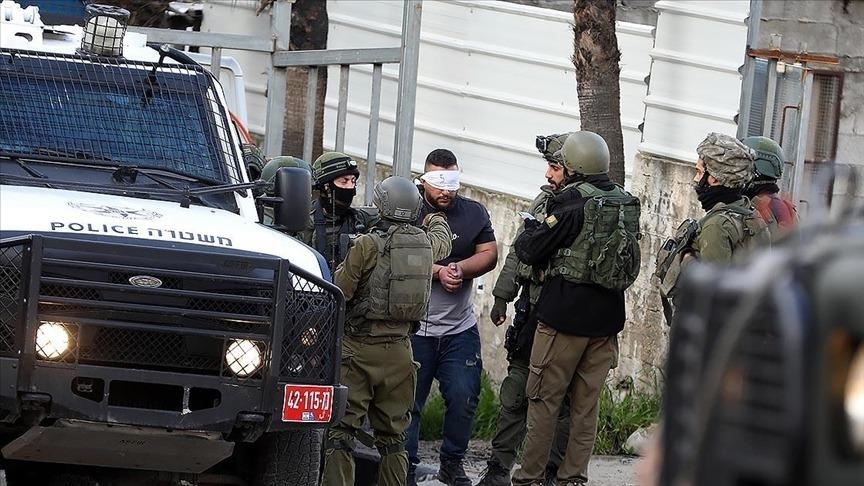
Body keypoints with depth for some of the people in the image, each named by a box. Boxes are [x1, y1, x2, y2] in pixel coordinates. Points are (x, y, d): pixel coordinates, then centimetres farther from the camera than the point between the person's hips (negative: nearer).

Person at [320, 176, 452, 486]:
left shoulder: (367, 245, -13)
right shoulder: (427, 243, 3)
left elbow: (341, 291, -11)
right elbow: (443, 239, 28)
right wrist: (437, 220, 51)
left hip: (360, 347, -5)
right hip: (399, 351, 5)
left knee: (341, 428, -4)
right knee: (393, 433, 14)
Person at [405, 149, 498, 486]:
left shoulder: (474, 213, 7)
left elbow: (489, 254, 2)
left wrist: (459, 268, -14)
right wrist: (439, 272, -20)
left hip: (460, 328, 2)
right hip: (415, 328, -2)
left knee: (463, 398, -3)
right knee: (408, 401, 0)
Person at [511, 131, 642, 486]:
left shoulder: (572, 205, -15)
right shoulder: (627, 204, 4)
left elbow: (528, 252, -9)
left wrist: (530, 229, 12)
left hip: (565, 318, -6)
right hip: (607, 320, 6)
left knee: (545, 400, 2)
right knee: (587, 403, 11)